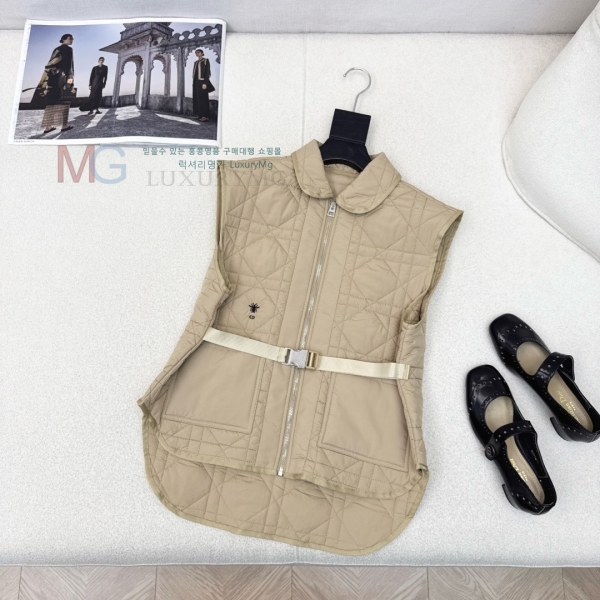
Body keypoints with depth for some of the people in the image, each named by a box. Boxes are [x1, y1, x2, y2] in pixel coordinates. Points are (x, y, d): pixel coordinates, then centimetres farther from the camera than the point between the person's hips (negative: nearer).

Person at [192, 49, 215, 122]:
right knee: (197, 99, 2)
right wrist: (193, 83, 13)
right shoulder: (196, 62, 19)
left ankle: (204, 116, -12)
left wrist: (205, 83, -18)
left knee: (203, 99, -11)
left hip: (202, 82, -7)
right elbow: (194, 73, 19)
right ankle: (200, 115, 4)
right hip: (196, 82, 7)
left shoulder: (206, 61, -1)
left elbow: (207, 72, -9)